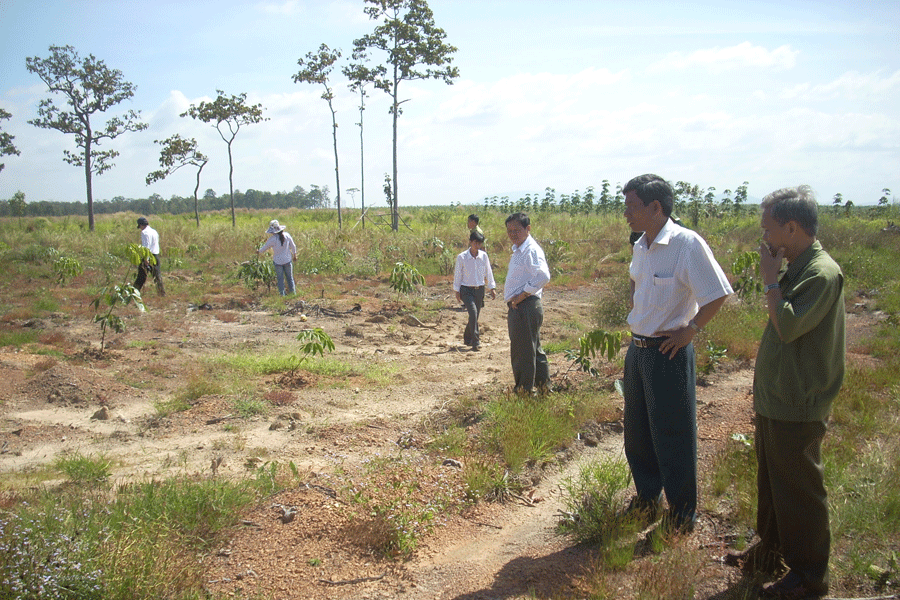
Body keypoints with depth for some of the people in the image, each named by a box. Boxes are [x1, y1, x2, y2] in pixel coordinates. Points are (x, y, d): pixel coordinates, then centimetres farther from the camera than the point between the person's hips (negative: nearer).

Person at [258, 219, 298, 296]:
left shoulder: (272, 239, -17)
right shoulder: (287, 235, -7)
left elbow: (264, 248, -3)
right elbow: (293, 246, 3)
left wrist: (259, 251, 18)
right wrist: (294, 255, 18)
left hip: (278, 261, -3)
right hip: (288, 260, 3)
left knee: (280, 279, 10)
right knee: (289, 277, 16)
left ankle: (282, 294, 15)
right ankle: (292, 291, 23)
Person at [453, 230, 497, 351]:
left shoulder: (484, 256, 3)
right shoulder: (461, 257, -7)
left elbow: (488, 272, 12)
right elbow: (457, 274, 0)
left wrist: (492, 288, 12)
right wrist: (457, 291, 1)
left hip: (480, 290, 4)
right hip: (466, 290, -4)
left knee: (475, 315, 9)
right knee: (473, 312, -20)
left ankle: (467, 339, 31)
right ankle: (475, 342, -16)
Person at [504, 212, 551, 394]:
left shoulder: (532, 250, -15)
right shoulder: (518, 250, 17)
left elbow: (543, 277, -29)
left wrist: (521, 297, -23)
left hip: (526, 307, -11)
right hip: (518, 307, 11)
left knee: (522, 351, -2)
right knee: (534, 349, 17)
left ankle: (524, 390, 8)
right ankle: (543, 386, 27)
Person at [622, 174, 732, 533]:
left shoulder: (687, 243, -18)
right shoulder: (641, 246, 6)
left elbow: (717, 294, -18)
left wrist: (690, 329, -15)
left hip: (669, 353, -8)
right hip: (637, 350, 8)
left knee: (673, 437, 4)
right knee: (636, 432, 17)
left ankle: (682, 513, 22)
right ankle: (647, 496, 37)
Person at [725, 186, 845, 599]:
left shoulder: (823, 273, -19)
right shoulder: (795, 271, 10)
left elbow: (788, 326, -28)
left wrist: (770, 278, -18)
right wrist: (764, 384, 16)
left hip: (797, 409, -9)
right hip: (774, 402, 9)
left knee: (800, 489, 5)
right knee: (771, 482, 21)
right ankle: (770, 552, 38)